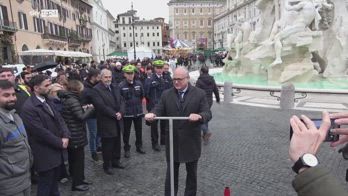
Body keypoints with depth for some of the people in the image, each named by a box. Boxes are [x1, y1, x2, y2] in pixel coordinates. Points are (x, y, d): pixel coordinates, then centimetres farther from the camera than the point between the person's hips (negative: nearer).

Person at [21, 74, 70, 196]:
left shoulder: (48, 101, 8)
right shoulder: (29, 107, -21)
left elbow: (59, 119, 7)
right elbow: (41, 132, -23)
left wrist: (65, 136, -9)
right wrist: (60, 142, -14)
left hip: (57, 151, 8)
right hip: (46, 154, -8)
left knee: (54, 181, 23)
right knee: (45, 185, 10)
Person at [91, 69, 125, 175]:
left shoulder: (115, 87, 11)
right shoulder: (96, 90, -12)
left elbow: (122, 101, 8)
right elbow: (101, 106, -20)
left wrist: (120, 112, -10)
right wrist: (114, 114, -16)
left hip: (117, 121, 7)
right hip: (106, 123, -6)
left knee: (117, 143, 15)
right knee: (107, 145, 5)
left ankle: (115, 161, 33)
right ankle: (107, 165, 22)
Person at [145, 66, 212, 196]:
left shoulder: (199, 94, -5)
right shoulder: (166, 94, 1)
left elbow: (207, 113, -10)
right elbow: (159, 110, -3)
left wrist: (199, 116, -33)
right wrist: (152, 114, -27)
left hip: (191, 142, -1)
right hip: (172, 141, 1)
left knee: (192, 173, 18)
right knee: (171, 173, 16)